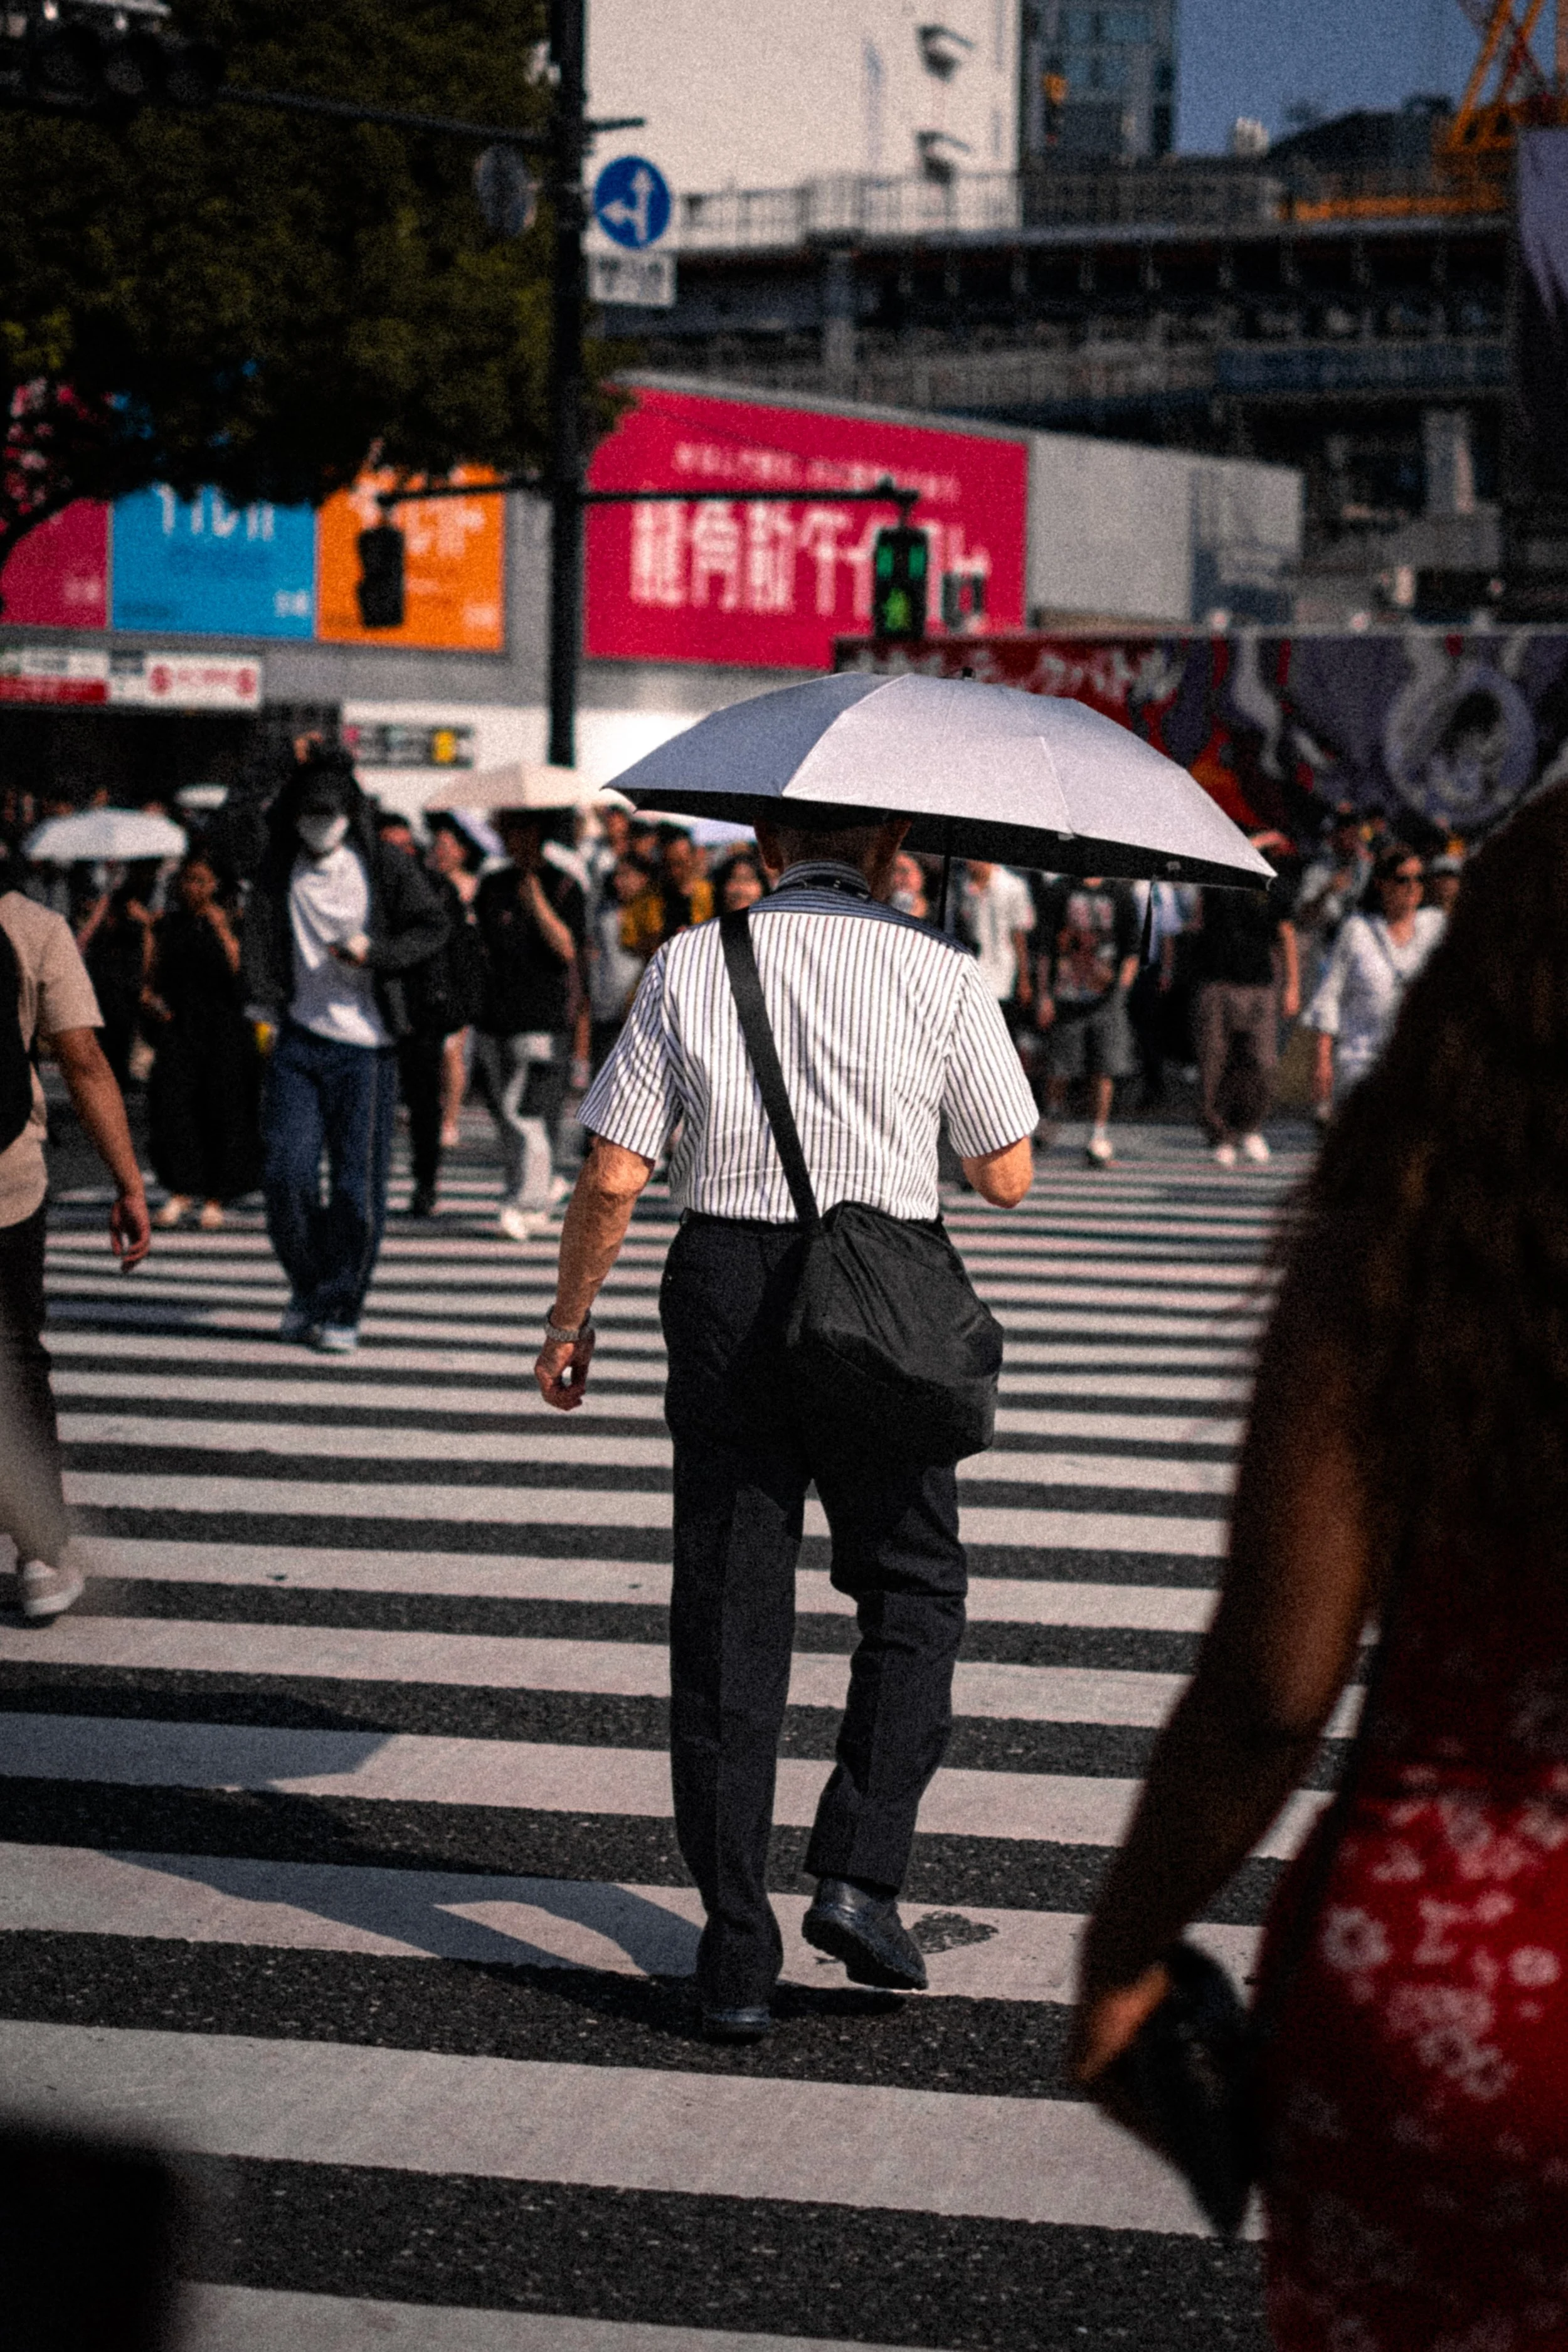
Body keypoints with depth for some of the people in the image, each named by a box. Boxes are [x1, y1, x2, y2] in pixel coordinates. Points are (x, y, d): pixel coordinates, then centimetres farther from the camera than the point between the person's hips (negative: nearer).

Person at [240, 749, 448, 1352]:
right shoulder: (278, 872, 7)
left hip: (364, 1044, -2)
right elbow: (259, 933, 1)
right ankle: (306, 1288, 18)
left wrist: (375, 952, -12)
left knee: (357, 1184, -2)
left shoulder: (385, 867, 0)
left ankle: (340, 1310, 9)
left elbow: (432, 929, 4)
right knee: (286, 1172, -5)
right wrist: (262, 1000, -15)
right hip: (298, 1040, 2)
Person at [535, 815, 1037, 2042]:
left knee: (728, 1617, 8)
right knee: (915, 1592, 18)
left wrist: (569, 1322, 10)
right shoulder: (940, 970, -1)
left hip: (725, 1290, 1)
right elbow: (1007, 1176, 4)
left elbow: (613, 1177, -2)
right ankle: (860, 1873, 4)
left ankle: (737, 1951, 11)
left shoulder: (690, 964, 2)